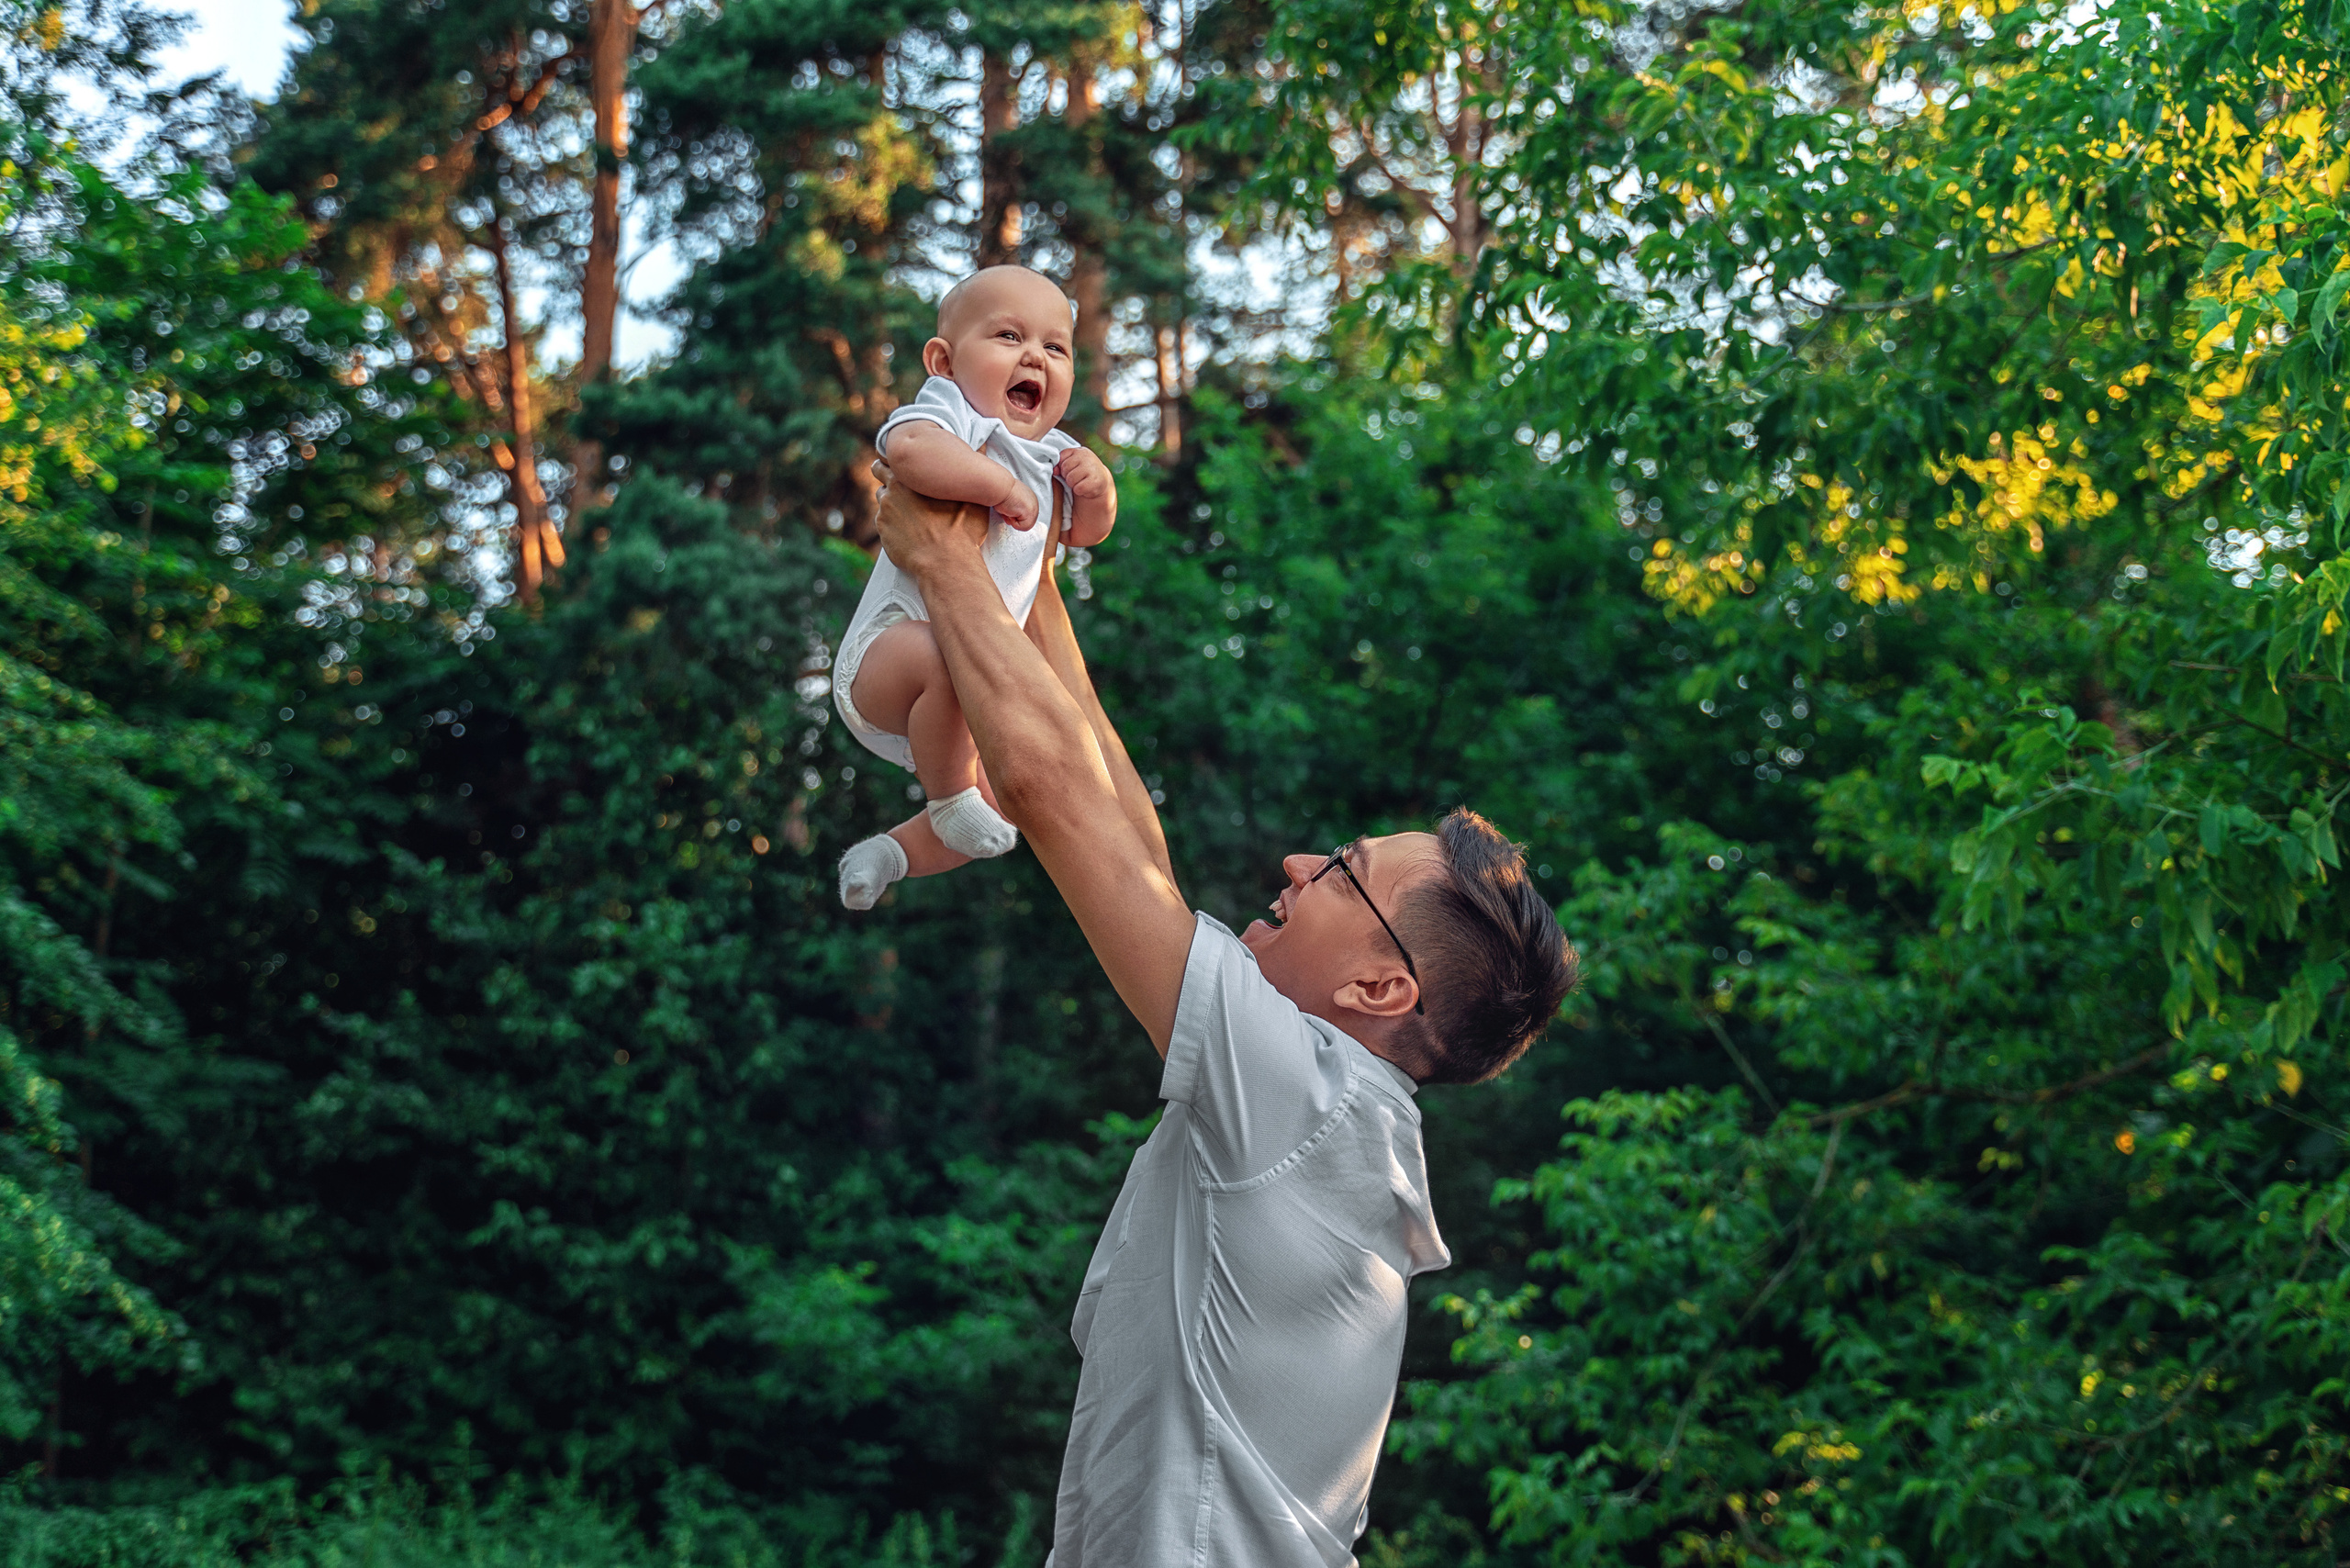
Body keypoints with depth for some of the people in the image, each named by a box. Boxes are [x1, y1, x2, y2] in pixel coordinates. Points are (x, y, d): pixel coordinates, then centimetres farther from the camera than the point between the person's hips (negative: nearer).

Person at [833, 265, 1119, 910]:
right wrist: (1005, 488, -29)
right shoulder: (951, 412, -16)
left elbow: (1084, 533, 23)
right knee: (946, 661, -42)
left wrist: (1095, 487, 0)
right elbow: (910, 447, -40)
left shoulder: (1050, 454, 10)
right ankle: (949, 799, -19)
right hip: (888, 646, -9)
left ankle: (889, 854, 33)